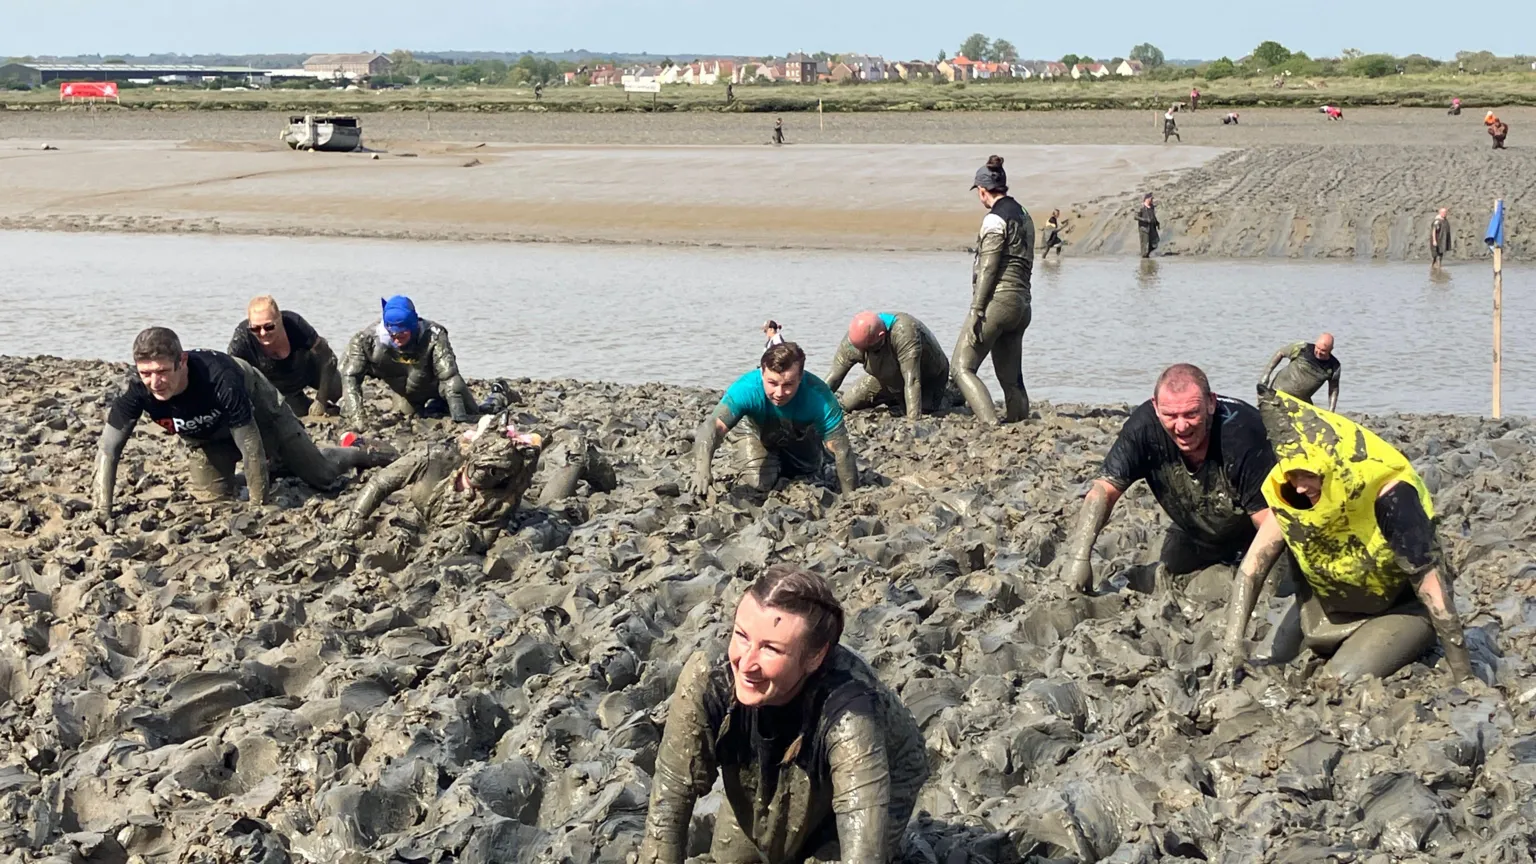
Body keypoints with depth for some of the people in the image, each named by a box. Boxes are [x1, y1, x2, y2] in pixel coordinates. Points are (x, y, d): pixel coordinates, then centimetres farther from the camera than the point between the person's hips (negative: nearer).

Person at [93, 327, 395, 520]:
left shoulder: (220, 379, -46)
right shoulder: (137, 391, -36)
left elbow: (250, 445, -38)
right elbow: (108, 450, -30)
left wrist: (259, 507, -35)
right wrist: (102, 514, -38)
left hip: (259, 411, -4)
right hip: (207, 436, 4)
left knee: (321, 474, 5)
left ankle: (362, 454, 40)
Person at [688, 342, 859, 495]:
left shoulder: (819, 397, -43)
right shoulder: (745, 389, -44)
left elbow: (841, 450, -39)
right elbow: (714, 426, -55)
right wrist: (701, 470, -73)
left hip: (803, 443, 1)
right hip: (761, 439, -1)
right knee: (759, 483, -16)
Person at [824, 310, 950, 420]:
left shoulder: (904, 333, -46)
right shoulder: (854, 340, -29)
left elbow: (911, 380, -48)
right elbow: (834, 376, -25)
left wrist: (913, 419, -51)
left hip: (928, 379, -5)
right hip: (887, 379, 5)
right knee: (847, 406, 3)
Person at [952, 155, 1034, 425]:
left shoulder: (995, 219, -9)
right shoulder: (1023, 215, 16)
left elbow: (988, 268, -14)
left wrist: (976, 310, -15)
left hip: (996, 300, -9)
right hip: (1022, 304, 9)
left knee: (961, 367, -6)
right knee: (1011, 378, 14)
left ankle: (990, 422, -19)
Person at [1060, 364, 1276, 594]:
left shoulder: (1241, 434, -38)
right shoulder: (1144, 426, -28)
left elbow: (1271, 523, -36)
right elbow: (1105, 489, -24)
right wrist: (1079, 554, -37)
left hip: (1250, 534, -3)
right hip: (1193, 534, 3)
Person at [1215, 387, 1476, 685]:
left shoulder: (1390, 499, -36)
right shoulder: (1288, 493, -20)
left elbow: (1431, 587, -33)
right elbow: (1253, 566, -15)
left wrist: (1464, 678, -30)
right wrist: (1232, 644, -23)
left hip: (1399, 610, -6)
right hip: (1327, 605, 6)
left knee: (1344, 683, -24)